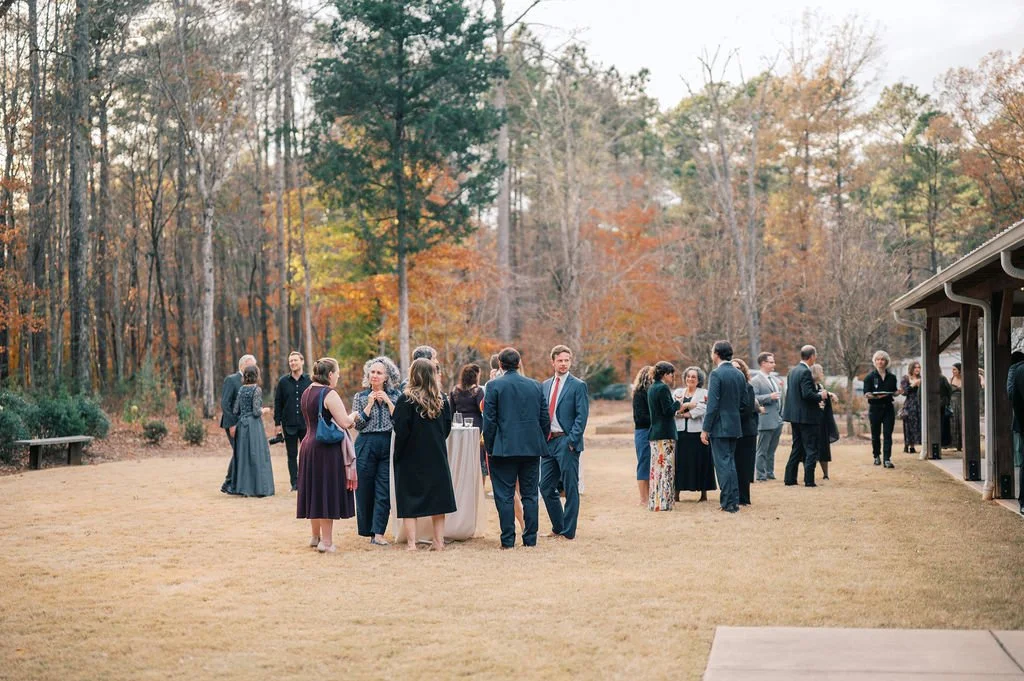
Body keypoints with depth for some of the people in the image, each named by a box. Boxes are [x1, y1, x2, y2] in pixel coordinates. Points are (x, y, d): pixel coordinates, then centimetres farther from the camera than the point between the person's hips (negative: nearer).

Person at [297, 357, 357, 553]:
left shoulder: (307, 393, 10)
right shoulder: (329, 394, -16)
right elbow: (344, 422, -21)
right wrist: (352, 417, 1)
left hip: (309, 446, 8)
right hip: (328, 448, -8)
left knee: (314, 491, 17)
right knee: (328, 492, -2)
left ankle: (316, 536, 28)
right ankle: (326, 541, 2)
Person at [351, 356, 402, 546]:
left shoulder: (395, 396, 7)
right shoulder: (360, 397, 8)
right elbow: (358, 424, -1)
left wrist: (388, 402, -8)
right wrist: (370, 404, -7)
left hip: (388, 446, -1)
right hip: (366, 446, 1)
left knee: (384, 491, -5)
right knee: (365, 489, 4)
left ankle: (378, 533, -5)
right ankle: (367, 529, 19)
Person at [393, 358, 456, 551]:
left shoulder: (406, 399, -13)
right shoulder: (441, 399, 2)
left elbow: (401, 430, -15)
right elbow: (447, 427, 7)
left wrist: (398, 454, -4)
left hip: (411, 457, -4)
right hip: (437, 456, 4)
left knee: (409, 500, 2)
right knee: (437, 498, 10)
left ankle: (411, 543, -3)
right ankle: (439, 541, 11)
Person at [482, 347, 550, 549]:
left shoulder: (495, 386, -6)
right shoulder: (536, 386, 7)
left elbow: (489, 420, -6)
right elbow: (545, 419, 9)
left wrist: (489, 448, 2)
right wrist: (541, 443, 18)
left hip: (504, 449, -4)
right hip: (532, 448, 4)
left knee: (505, 496, 1)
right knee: (530, 495, 9)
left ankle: (508, 540, 0)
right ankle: (530, 539, 10)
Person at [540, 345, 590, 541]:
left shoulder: (578, 386, -4)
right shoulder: (545, 385, 14)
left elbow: (582, 416, -9)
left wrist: (572, 440, -15)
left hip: (566, 442, -6)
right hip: (548, 441, 6)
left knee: (570, 488, 0)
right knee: (546, 487, 9)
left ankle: (568, 531, 6)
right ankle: (558, 527, 22)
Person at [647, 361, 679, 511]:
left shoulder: (651, 388, 14)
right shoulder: (663, 388, -14)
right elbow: (669, 411, -18)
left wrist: (675, 409, 19)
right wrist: (678, 403, -2)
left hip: (654, 433, 9)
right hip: (665, 433, -9)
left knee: (657, 466, 12)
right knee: (665, 466, -6)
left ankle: (654, 502, 15)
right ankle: (664, 502, -6)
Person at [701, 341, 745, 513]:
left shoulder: (716, 374, -14)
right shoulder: (739, 374, 9)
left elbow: (712, 405, -17)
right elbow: (743, 402, 12)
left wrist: (705, 429, -13)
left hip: (720, 426, -7)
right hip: (735, 426, 7)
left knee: (723, 464, -3)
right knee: (730, 463, 16)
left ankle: (728, 503, -3)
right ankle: (734, 500, 18)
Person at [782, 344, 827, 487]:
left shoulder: (792, 371, 11)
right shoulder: (805, 372, -17)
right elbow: (807, 394, -25)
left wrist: (817, 395, 14)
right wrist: (820, 396, -8)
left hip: (794, 415, 9)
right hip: (806, 416, -9)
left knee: (797, 447, 16)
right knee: (811, 449, -1)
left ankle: (790, 478, 16)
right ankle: (809, 480, -2)